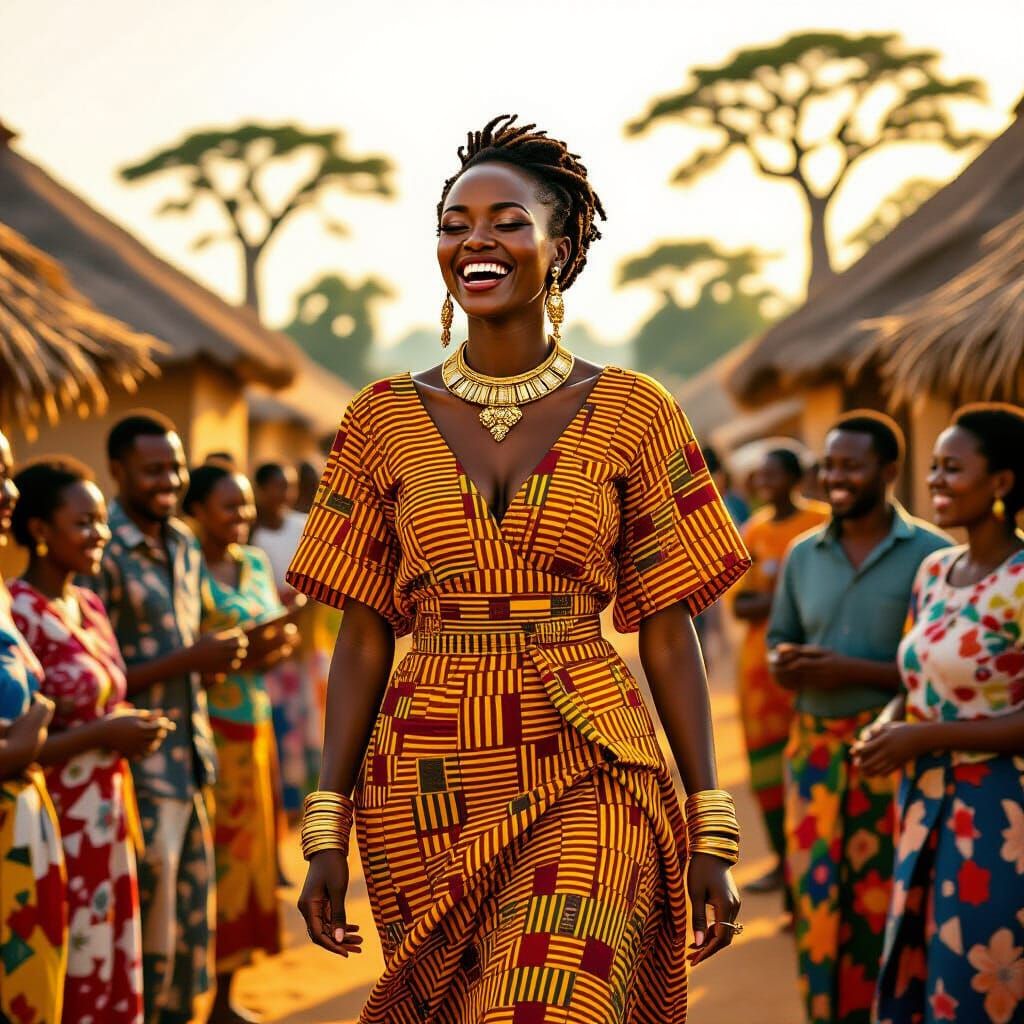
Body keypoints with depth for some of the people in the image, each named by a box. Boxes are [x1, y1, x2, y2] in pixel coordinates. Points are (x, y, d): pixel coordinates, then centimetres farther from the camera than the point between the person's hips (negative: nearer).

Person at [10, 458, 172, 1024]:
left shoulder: (89, 606, 10)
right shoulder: (18, 612, -16)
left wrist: (131, 727, 7)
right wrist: (104, 733, -18)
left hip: (105, 821, 8)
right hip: (57, 824, -8)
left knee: (111, 970, 13)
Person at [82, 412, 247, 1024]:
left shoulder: (185, 547, 12)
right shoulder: (105, 555, -14)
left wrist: (223, 651, 1)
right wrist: (189, 662, -20)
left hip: (192, 763, 8)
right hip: (142, 771, -8)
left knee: (193, 928, 13)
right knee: (150, 938, 0)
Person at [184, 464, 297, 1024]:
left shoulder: (257, 562, 12)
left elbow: (281, 631, 18)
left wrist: (279, 640, -4)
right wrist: (235, 652, -22)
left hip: (255, 725, 7)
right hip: (206, 729, -7)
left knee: (247, 852, 9)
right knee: (208, 859, -4)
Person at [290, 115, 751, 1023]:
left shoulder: (632, 413, 2)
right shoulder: (388, 418, 6)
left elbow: (667, 631, 2)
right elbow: (364, 635, 7)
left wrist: (712, 834, -1)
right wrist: (327, 832, 2)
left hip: (588, 777, -2)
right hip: (428, 780, 2)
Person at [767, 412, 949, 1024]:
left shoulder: (932, 553, -7)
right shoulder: (803, 554, 10)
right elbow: (779, 640, 19)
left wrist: (855, 672, -17)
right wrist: (785, 665, -5)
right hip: (815, 749, 5)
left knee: (885, 902, -2)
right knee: (817, 894, 6)